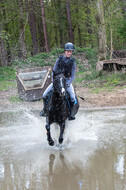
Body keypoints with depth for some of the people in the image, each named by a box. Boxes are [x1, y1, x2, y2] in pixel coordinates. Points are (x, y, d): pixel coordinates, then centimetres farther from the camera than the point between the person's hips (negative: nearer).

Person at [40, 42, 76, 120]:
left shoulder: (72, 62, -7)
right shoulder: (60, 59, -4)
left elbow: (73, 76, -6)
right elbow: (54, 71, 2)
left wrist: (67, 84, -19)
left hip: (67, 80, -2)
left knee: (73, 97, -23)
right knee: (45, 94, -7)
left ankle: (71, 113, -1)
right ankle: (45, 109, 17)